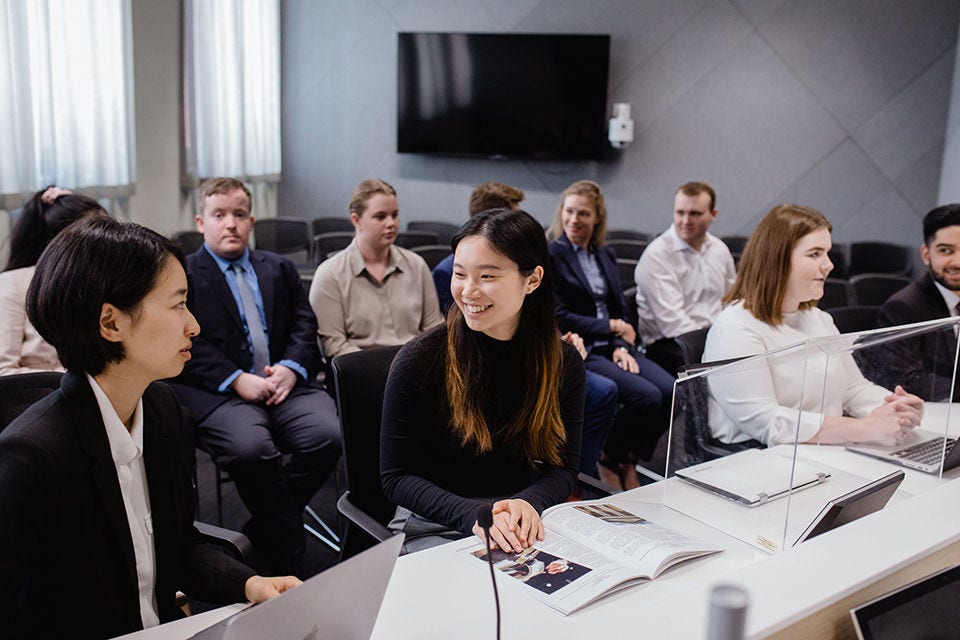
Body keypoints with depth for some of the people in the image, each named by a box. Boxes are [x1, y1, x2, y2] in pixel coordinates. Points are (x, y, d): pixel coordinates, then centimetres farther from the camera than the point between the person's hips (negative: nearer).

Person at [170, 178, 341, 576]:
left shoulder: (279, 269, 23)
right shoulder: (182, 275, 9)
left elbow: (305, 326, 13)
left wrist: (291, 368, -7)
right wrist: (237, 379, -15)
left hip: (284, 383, 4)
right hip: (219, 392, -4)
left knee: (327, 435, -25)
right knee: (251, 449, -33)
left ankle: (265, 529, -2)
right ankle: (288, 558, -11)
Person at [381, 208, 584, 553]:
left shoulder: (563, 362, -3)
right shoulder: (419, 359, -13)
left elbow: (563, 466, 1)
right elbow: (396, 476, -10)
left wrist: (529, 503, -21)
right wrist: (472, 514, -25)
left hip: (524, 523, 3)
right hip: (435, 528, -3)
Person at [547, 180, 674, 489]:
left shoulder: (605, 255, 17)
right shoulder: (550, 254, -5)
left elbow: (619, 310, 17)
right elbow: (559, 318, -11)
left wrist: (622, 346, -3)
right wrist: (613, 327, -7)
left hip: (611, 347, 7)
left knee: (672, 392, -16)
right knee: (646, 396, -25)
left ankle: (629, 458, 3)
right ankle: (611, 460, 0)